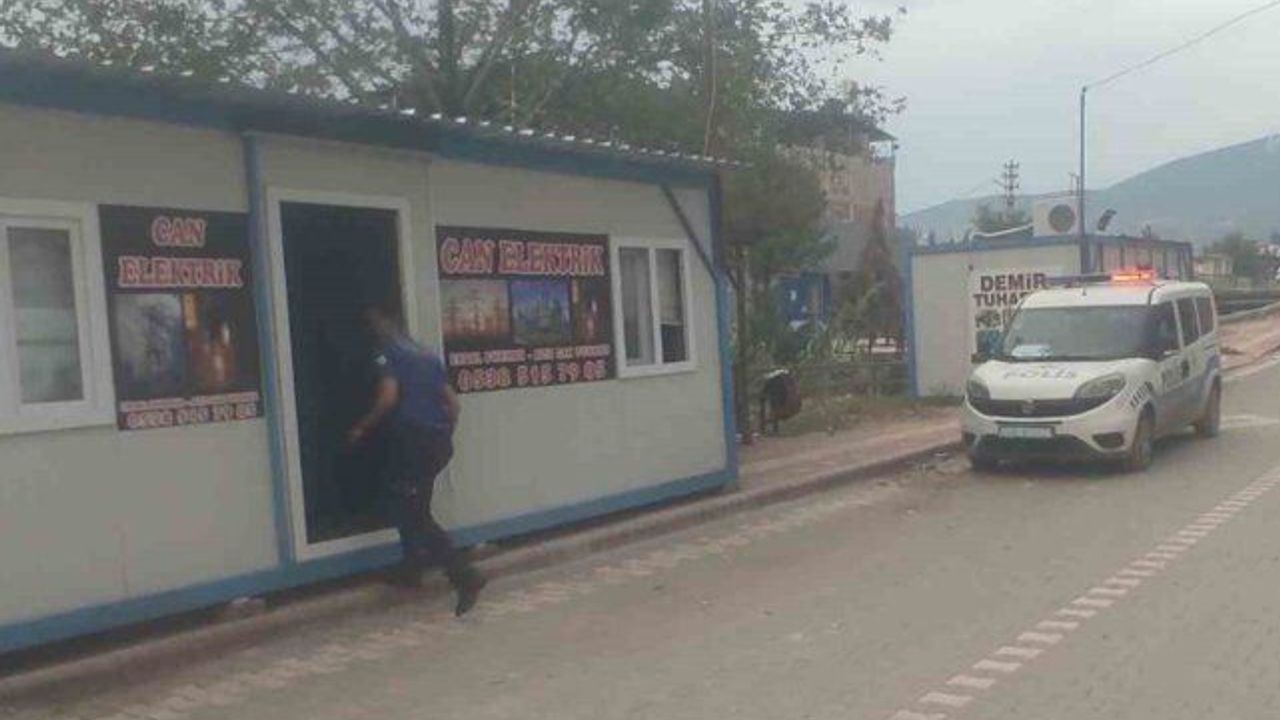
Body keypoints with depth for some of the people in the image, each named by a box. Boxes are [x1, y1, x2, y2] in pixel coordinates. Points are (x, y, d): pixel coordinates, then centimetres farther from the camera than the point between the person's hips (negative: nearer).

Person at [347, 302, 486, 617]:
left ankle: (466, 577, -15)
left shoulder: (387, 354, -4)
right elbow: (453, 402, 16)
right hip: (438, 442, 8)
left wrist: (361, 428, -5)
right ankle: (412, 568, 30)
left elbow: (388, 397, -19)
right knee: (408, 507, 23)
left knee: (416, 516, -5)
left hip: (411, 440, -8)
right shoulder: (427, 355, 18)